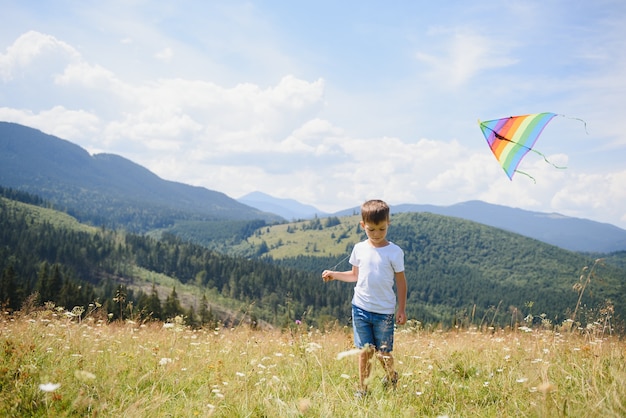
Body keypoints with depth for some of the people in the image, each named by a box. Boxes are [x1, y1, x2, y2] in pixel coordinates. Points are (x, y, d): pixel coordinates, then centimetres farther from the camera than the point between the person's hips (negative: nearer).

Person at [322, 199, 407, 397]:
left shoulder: (394, 252, -7)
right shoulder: (359, 249, 2)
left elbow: (401, 281, -2)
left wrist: (401, 309, -2)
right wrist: (334, 275, 3)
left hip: (384, 311, -2)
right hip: (361, 308, 2)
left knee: (383, 353, 7)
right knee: (364, 351, 6)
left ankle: (391, 377, 37)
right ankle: (362, 390, 17)